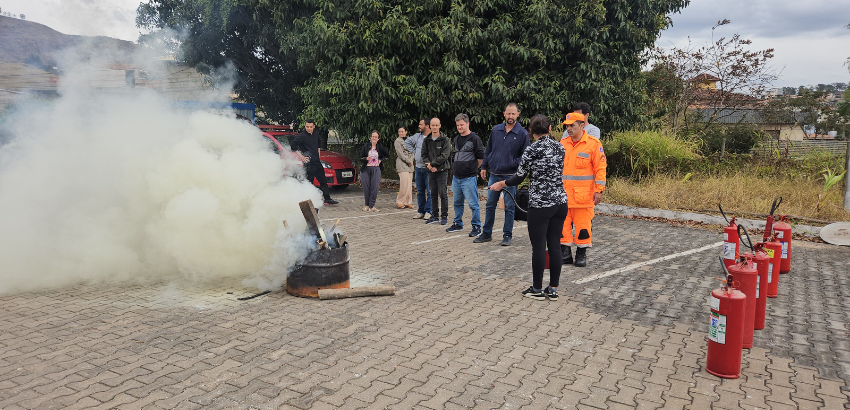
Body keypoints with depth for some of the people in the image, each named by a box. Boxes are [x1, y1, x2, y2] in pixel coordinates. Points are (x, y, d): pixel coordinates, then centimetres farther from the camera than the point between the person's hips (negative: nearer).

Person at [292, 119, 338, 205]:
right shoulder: (302, 136, -10)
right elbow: (293, 145, -17)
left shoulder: (316, 136, 12)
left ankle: (327, 199, 17)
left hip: (317, 162, 7)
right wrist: (301, 156, -17)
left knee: (323, 181, 10)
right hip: (309, 163, -7)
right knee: (309, 183, -3)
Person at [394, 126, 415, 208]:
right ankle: (399, 202, -5)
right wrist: (409, 161, -10)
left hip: (410, 165, 6)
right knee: (404, 183, -14)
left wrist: (411, 160, -2)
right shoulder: (397, 141, -2)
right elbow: (400, 154, -9)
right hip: (402, 164, -6)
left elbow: (411, 152, 16)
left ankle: (408, 202, 8)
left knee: (410, 183, 3)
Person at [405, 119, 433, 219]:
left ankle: (429, 212, 3)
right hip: (418, 168, 7)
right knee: (419, 191, 12)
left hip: (428, 169, -7)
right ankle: (421, 211, 20)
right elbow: (407, 142, 26)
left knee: (429, 191, -4)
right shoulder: (417, 136, 10)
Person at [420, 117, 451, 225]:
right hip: (431, 171, 5)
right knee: (433, 194, 10)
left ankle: (444, 216, 5)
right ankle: (435, 216, 17)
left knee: (443, 194, -3)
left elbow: (444, 156, -12)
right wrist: (429, 165, -8)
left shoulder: (445, 140, -5)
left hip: (442, 171, -5)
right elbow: (424, 154, 9)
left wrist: (432, 163, -15)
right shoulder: (427, 140, 10)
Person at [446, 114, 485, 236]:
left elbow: (480, 157, -6)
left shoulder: (474, 138, -8)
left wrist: (472, 168, 3)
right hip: (456, 177, 8)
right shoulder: (456, 139, 15)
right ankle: (458, 224, 28)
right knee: (457, 202, 15)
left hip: (469, 178, -8)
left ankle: (476, 227, 4)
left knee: (473, 203, -3)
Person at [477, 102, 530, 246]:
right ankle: (486, 233, 20)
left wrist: (514, 163, -13)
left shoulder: (522, 133, -4)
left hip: (510, 176, -4)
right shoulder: (496, 130, 7)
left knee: (509, 207, 3)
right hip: (494, 175, 4)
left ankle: (507, 235, 13)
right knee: (490, 205, 9)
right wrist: (484, 167, 12)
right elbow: (488, 150, 15)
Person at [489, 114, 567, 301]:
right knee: (554, 245, 9)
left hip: (540, 204, -5)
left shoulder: (532, 150, -9)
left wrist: (500, 184, 11)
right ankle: (553, 289, 16)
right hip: (560, 202, 6)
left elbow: (519, 177, -5)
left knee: (538, 247, 3)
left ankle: (537, 289, 12)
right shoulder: (559, 147, 6)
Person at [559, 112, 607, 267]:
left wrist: (599, 190, -8)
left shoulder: (593, 144, -4)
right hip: (563, 194, 4)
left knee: (583, 225, 2)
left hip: (583, 195, -4)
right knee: (562, 224, 5)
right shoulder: (563, 143, 10)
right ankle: (565, 254, 16)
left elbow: (600, 168, -4)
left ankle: (581, 254, 17)